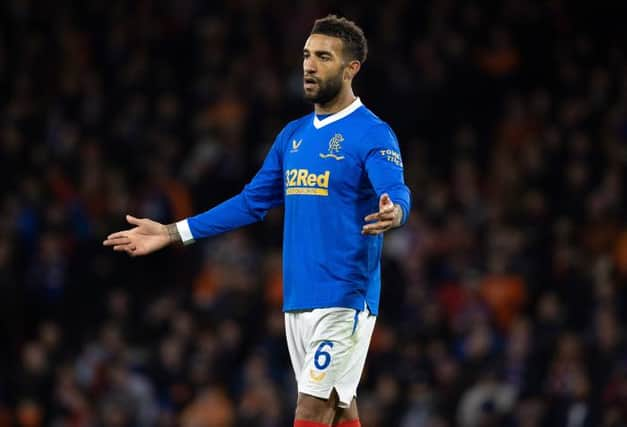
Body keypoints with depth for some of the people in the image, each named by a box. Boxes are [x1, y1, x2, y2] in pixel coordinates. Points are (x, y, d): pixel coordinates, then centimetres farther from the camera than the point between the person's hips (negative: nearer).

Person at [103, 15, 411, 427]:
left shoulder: (372, 134, -9)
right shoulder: (293, 135, 14)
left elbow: (397, 193, -24)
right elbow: (252, 202, 21)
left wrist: (393, 213, -50)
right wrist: (170, 233, 19)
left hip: (344, 300, -7)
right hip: (297, 299, 7)